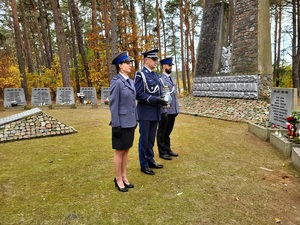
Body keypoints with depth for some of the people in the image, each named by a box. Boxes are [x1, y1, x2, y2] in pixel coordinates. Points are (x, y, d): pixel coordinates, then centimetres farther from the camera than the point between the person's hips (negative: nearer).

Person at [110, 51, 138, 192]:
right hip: (121, 123, -8)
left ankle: (124, 177, 29)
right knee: (119, 151, 5)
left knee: (126, 150, 15)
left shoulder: (130, 82, 10)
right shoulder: (116, 82, -14)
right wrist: (116, 125, -17)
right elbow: (113, 105, -16)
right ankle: (118, 179, 21)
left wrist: (135, 119, 14)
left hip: (130, 122, 8)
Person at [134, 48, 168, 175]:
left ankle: (150, 160, 29)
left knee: (151, 139, 16)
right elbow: (138, 94, -16)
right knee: (144, 140, 3)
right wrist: (154, 100, -22)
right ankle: (144, 165, 15)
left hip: (155, 112, 7)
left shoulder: (155, 75, 14)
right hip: (145, 113, -7)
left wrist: (161, 100, 0)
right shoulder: (140, 75, -10)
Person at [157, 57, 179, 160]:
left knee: (168, 131, 18)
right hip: (165, 111, -7)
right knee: (162, 132, 6)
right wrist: (163, 111, -17)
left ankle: (168, 149, 30)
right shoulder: (160, 79, -11)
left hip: (173, 110, 8)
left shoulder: (172, 78, 14)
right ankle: (162, 152, 17)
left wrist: (177, 108, 15)